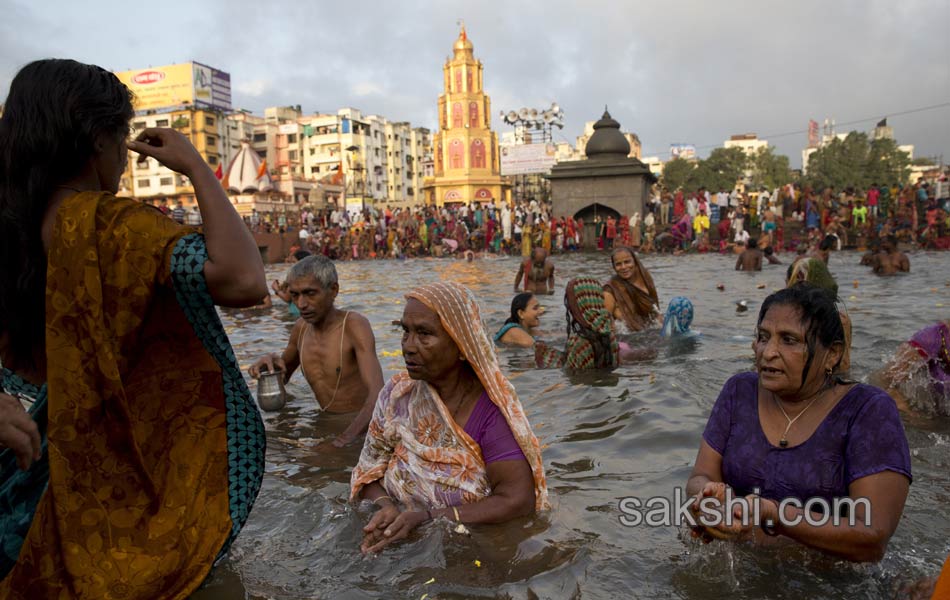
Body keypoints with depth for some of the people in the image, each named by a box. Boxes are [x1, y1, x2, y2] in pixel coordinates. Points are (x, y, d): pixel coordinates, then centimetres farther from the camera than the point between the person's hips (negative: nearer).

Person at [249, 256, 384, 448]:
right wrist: (270, 364, -4)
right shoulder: (301, 327, 2)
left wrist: (345, 439, -43)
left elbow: (378, 394, -31)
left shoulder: (354, 325, -19)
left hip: (363, 430, -6)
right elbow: (282, 377, 20)